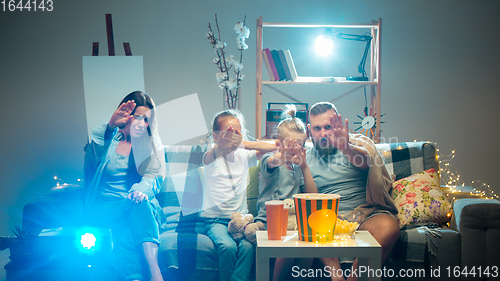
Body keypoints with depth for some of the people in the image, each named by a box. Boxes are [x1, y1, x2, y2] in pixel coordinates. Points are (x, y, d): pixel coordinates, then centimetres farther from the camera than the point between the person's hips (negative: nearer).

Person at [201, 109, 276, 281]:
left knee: (247, 246, -27)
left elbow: (272, 147, -3)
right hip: (215, 219, -3)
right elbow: (213, 155, -30)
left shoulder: (243, 156, 8)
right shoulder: (211, 158, -3)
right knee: (228, 246, -31)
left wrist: (244, 143, -18)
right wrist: (221, 146, -55)